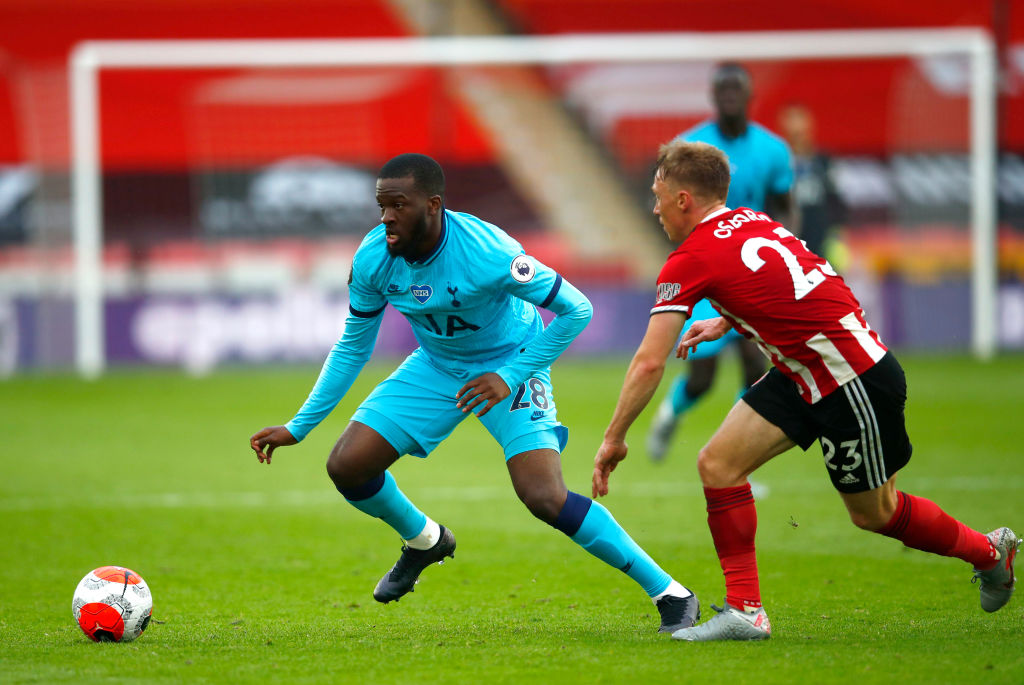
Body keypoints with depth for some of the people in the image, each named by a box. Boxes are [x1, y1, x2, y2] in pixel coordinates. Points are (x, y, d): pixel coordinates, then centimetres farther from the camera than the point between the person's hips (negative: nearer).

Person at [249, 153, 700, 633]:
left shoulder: (487, 253, -33)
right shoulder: (373, 259, -17)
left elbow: (575, 311, -23)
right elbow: (352, 346, 0)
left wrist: (510, 377, -27)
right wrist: (298, 427, 0)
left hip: (510, 365, -5)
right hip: (435, 367, 5)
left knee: (545, 498, -23)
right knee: (347, 466, -6)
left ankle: (669, 593, -10)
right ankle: (423, 540, 27)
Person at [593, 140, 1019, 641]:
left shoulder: (690, 261, -17)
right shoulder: (750, 221, 6)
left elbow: (649, 364, -17)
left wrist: (614, 439, -8)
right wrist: (726, 323, 20)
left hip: (855, 382, -9)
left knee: (873, 512, 10)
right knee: (717, 463, -1)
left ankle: (989, 552, 32)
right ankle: (745, 610, 1)